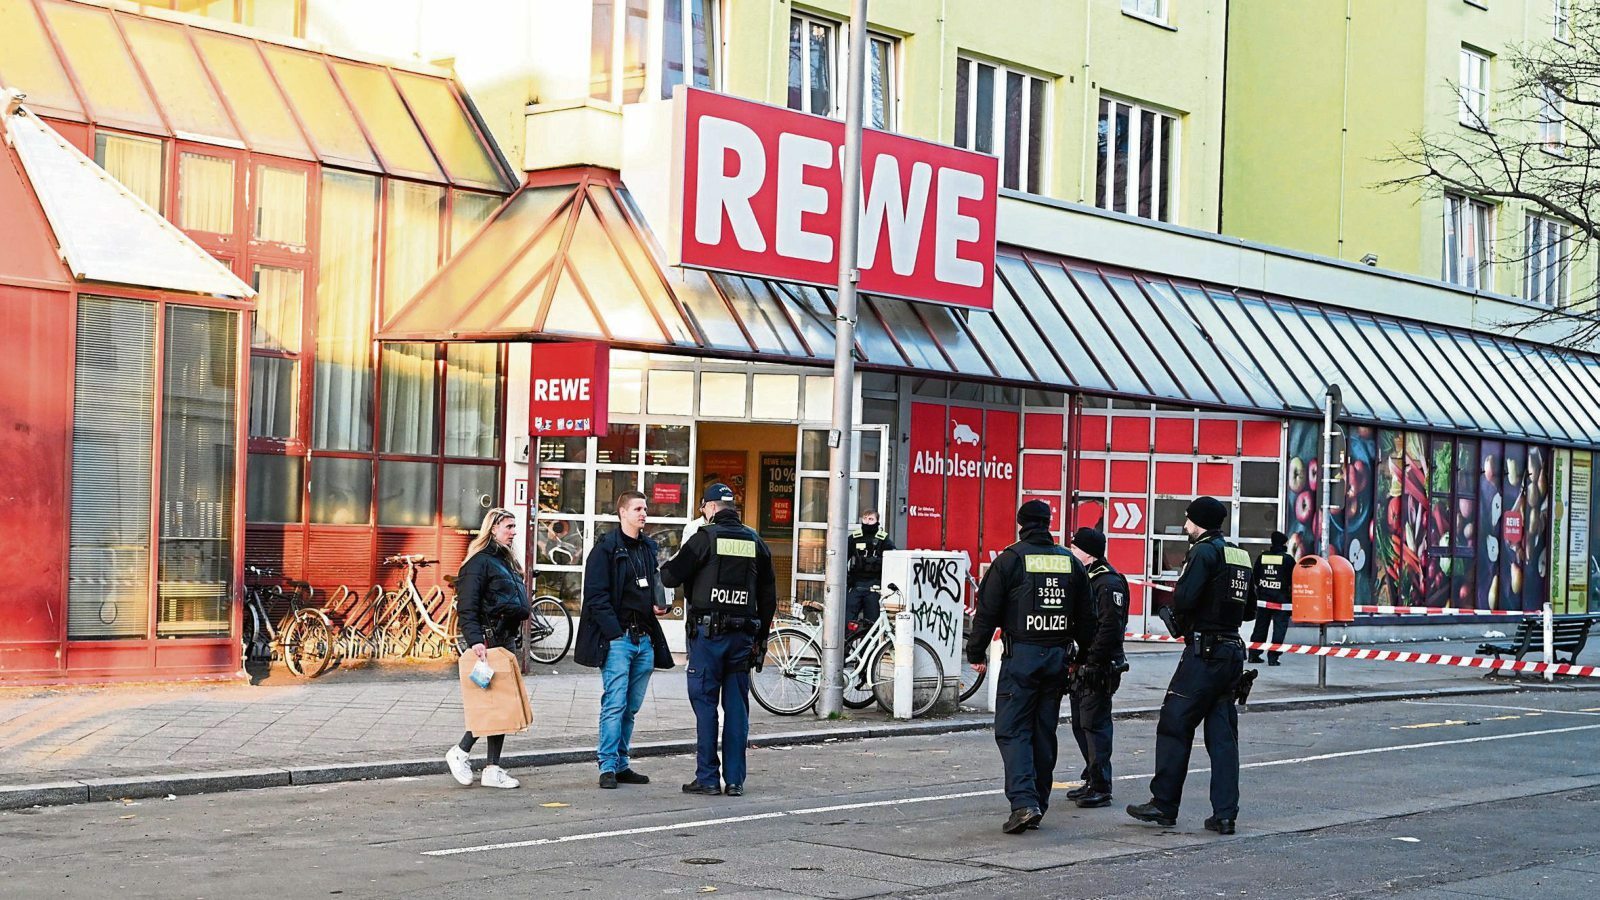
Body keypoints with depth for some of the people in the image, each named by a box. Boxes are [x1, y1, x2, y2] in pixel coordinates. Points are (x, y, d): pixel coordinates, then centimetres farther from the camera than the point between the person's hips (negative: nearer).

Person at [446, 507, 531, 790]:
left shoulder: (506, 561, 19)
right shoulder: (480, 562, -10)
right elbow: (466, 607, -17)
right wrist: (475, 640, -28)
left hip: (506, 639, 9)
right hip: (488, 641, -9)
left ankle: (493, 769, 9)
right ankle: (460, 753, 7)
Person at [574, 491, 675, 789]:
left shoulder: (650, 548, 16)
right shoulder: (606, 548, -5)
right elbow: (596, 595, -10)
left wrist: (659, 605, 8)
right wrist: (614, 631, -16)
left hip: (645, 638, 7)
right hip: (617, 638, -7)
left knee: (631, 707, 9)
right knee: (615, 704, -10)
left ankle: (621, 764, 15)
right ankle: (608, 767, -6)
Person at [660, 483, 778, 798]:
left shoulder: (705, 538, -7)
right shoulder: (755, 542, 10)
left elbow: (671, 577, -7)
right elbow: (769, 595, 14)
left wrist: (667, 565, 17)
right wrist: (761, 637, 20)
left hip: (708, 631, -4)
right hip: (743, 633, 4)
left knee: (705, 704, 0)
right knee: (737, 706, 7)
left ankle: (707, 778, 0)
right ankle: (735, 780, 8)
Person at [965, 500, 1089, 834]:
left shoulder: (1011, 559, -5)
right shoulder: (1070, 561, 9)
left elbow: (988, 609, -6)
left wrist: (976, 652, 2)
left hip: (1021, 656, -5)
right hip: (1058, 656, 5)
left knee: (1012, 730, -4)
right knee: (1044, 731, 12)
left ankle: (1023, 801, -19)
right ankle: (1038, 803, 16)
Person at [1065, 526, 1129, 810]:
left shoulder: (1109, 583, -15)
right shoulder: (1085, 579, 16)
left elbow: (1110, 627, -22)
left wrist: (1092, 660, -22)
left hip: (1099, 668, -10)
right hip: (1082, 666, 10)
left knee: (1095, 724, -8)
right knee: (1080, 724, 14)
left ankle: (1101, 788, -5)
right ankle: (1092, 780, 24)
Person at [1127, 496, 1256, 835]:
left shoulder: (1205, 552, -11)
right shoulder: (1239, 555, 15)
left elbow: (1184, 598, -21)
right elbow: (1248, 610, 20)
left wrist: (1180, 622, -1)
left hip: (1203, 651, -8)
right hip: (1233, 651, 8)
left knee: (1174, 726, 1)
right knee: (1222, 734, 8)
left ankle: (1164, 804, 4)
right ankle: (1225, 814, 5)